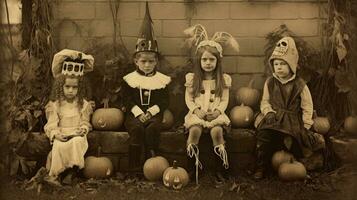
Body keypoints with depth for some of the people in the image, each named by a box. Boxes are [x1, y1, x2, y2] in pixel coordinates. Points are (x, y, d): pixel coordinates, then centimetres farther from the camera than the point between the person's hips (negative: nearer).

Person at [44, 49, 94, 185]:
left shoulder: (83, 104, 7)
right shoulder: (55, 105, 4)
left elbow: (85, 122, 10)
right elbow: (51, 124, 0)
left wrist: (83, 129, -13)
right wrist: (56, 133, -19)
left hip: (77, 135, 1)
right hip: (61, 136, 0)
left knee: (77, 142, -32)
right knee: (59, 146, -31)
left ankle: (71, 172, -23)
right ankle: (53, 174, -22)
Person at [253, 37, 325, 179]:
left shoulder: (300, 85, 0)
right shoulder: (270, 83, 7)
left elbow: (307, 107, 3)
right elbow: (265, 102, 10)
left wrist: (305, 126, -2)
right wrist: (269, 113, -9)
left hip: (293, 120, 0)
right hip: (274, 119, 1)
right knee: (264, 134, -26)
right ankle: (261, 167, -15)